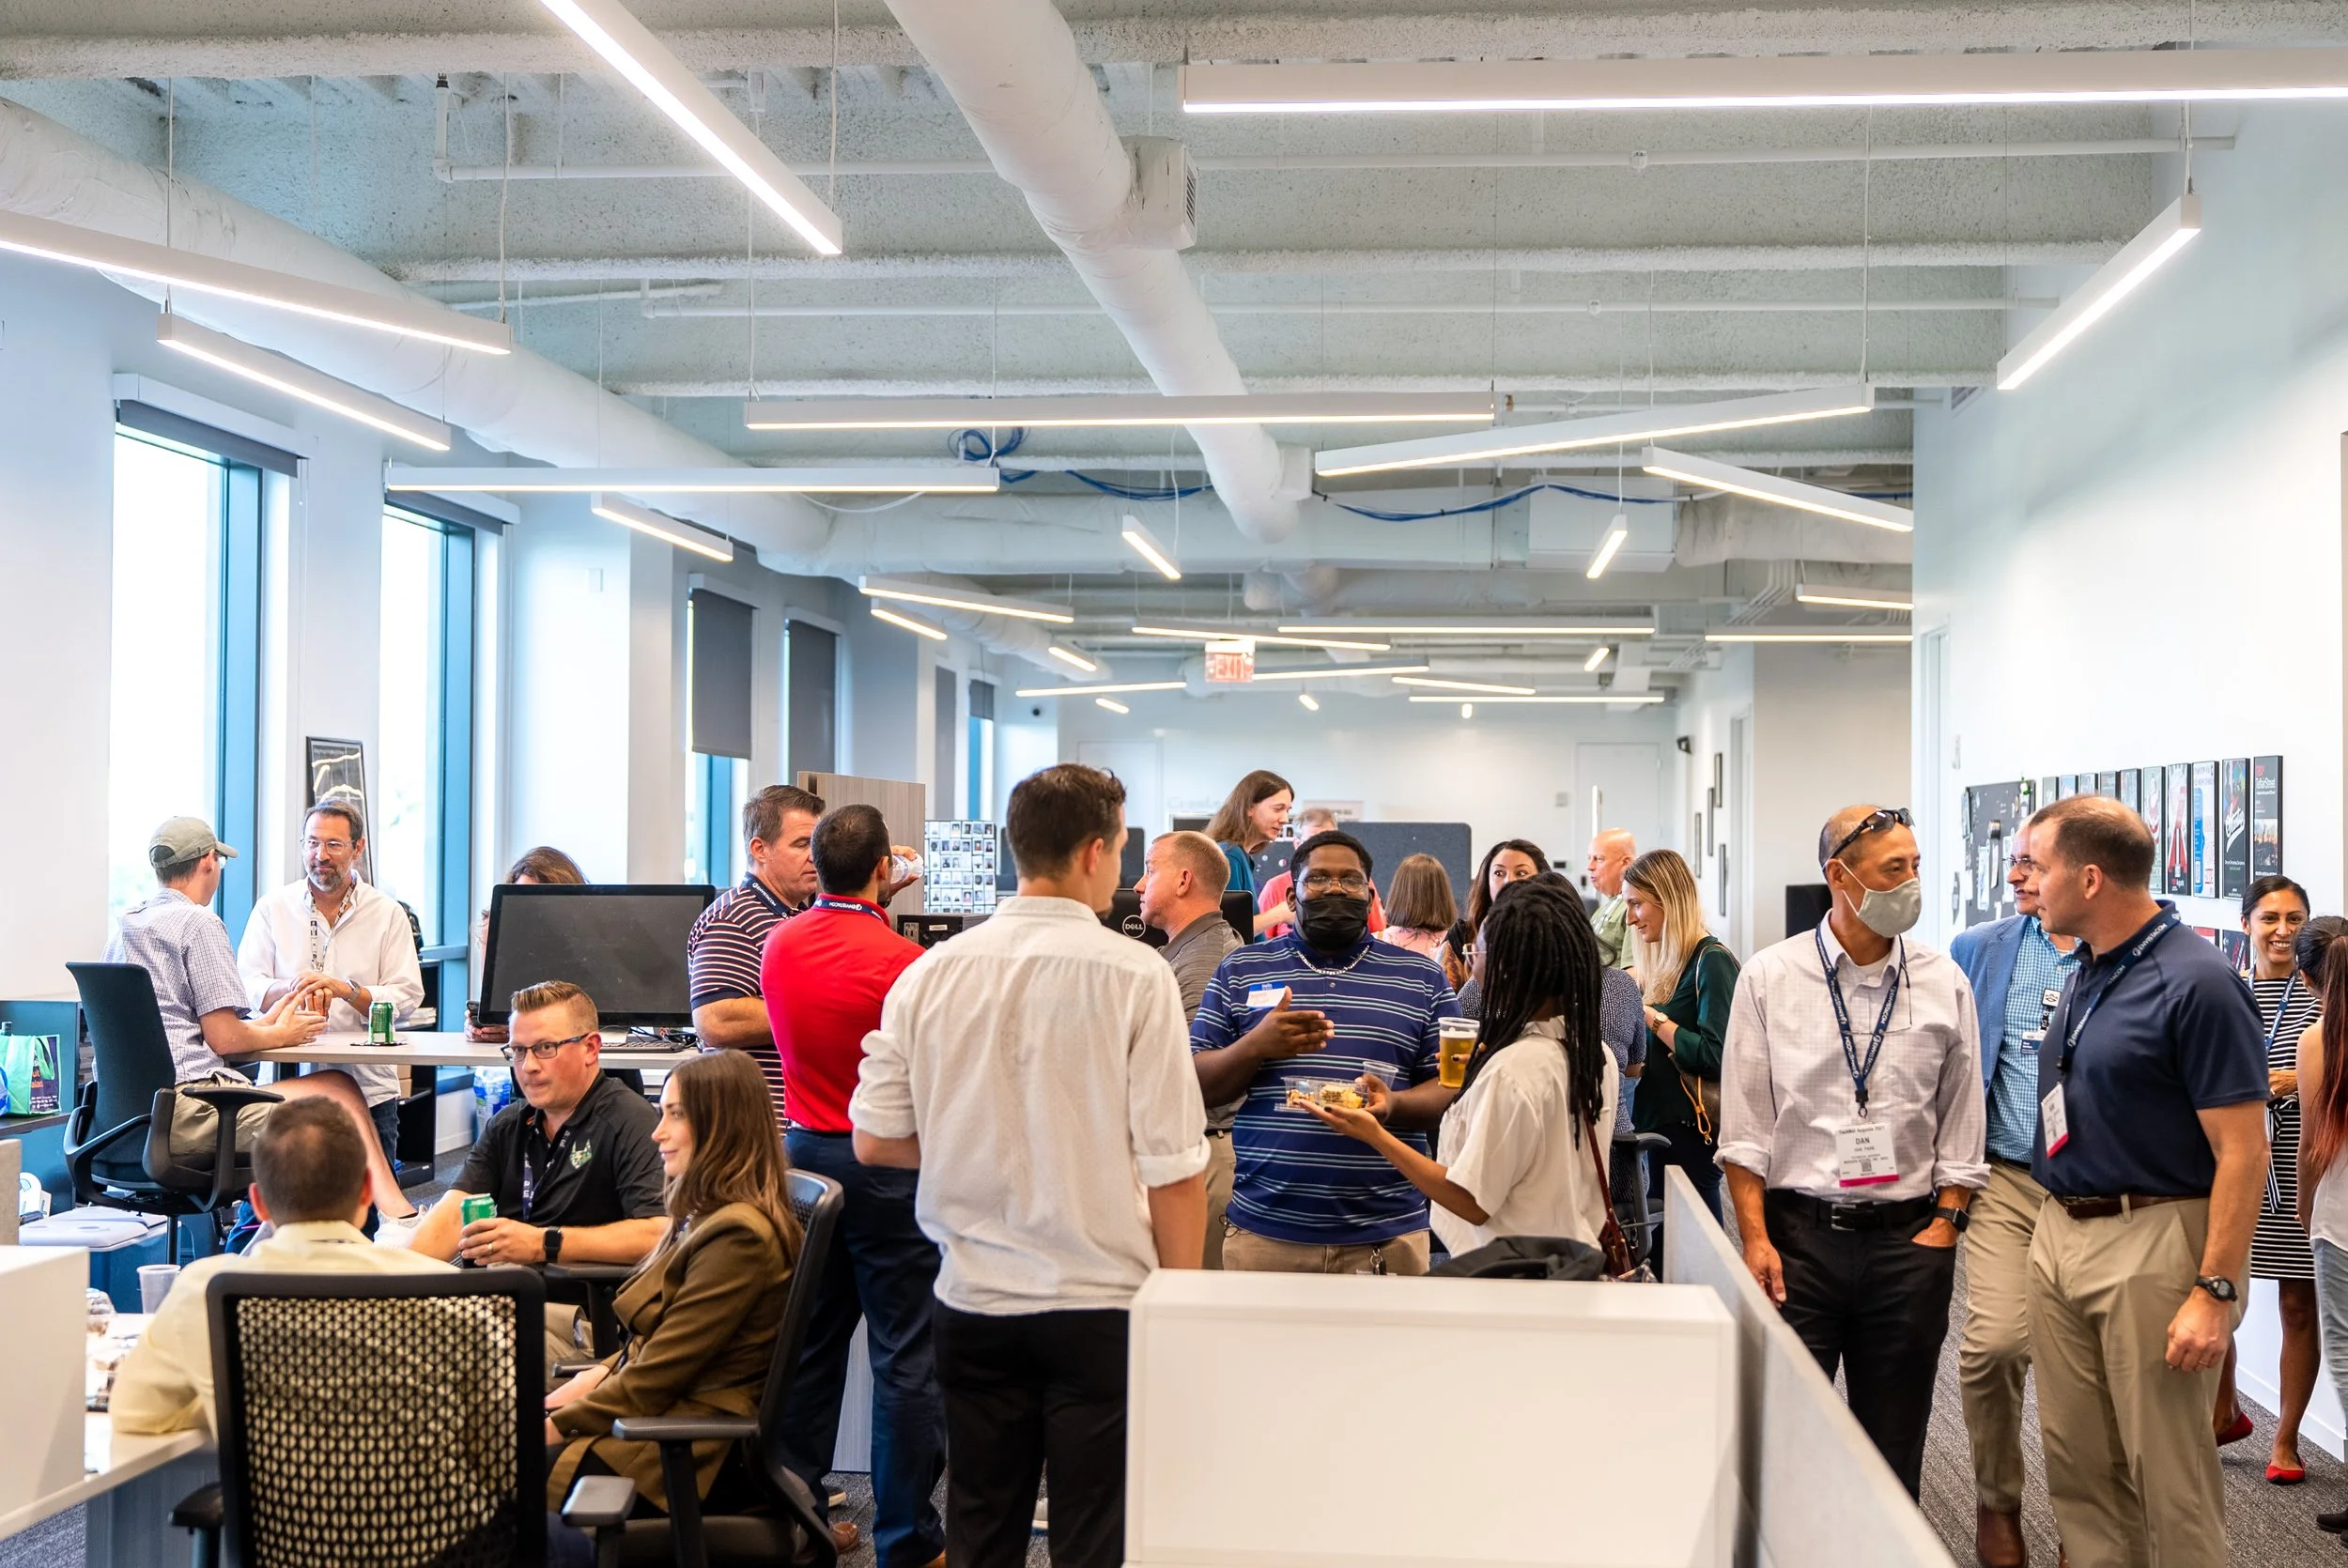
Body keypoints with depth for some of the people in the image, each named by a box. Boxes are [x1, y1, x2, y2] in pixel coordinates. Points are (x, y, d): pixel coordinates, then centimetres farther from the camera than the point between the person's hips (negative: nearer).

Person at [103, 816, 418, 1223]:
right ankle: (396, 1214, -10)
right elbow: (224, 1039, -11)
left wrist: (268, 1021, 29)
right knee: (339, 1090, -4)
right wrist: (282, 1035, 8)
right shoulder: (198, 923, -7)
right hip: (185, 1110, -9)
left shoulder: (123, 925, 20)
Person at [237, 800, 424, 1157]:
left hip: (368, 1087, 0)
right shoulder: (273, 907, 11)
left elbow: (406, 997, -1)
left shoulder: (388, 913, 7)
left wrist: (347, 990, -17)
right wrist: (292, 988, -18)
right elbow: (247, 986, 2)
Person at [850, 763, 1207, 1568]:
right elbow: (1173, 1166, -12)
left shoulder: (932, 974, -1)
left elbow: (874, 1141, 3)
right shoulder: (1134, 974, -12)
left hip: (973, 1301, 4)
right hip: (1101, 1301, -4)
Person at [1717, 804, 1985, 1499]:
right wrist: (1755, 1239, -6)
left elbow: (1961, 1124, 8)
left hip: (1908, 1238, 1)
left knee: (1894, 1447, 9)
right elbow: (1745, 1124, 0)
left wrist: (1944, 1224, -2)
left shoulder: (1944, 984, 4)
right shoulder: (1769, 978, 0)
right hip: (1798, 1232, -1)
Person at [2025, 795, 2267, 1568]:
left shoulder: (2197, 983, -15)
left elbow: (2243, 1150, -17)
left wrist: (2215, 1291, -21)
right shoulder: (2085, 975, 10)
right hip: (2060, 1234, 8)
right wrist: (2054, 1223, 14)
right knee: (2077, 1467, 13)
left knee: (2168, 1475, 0)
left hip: (2153, 1243, -8)